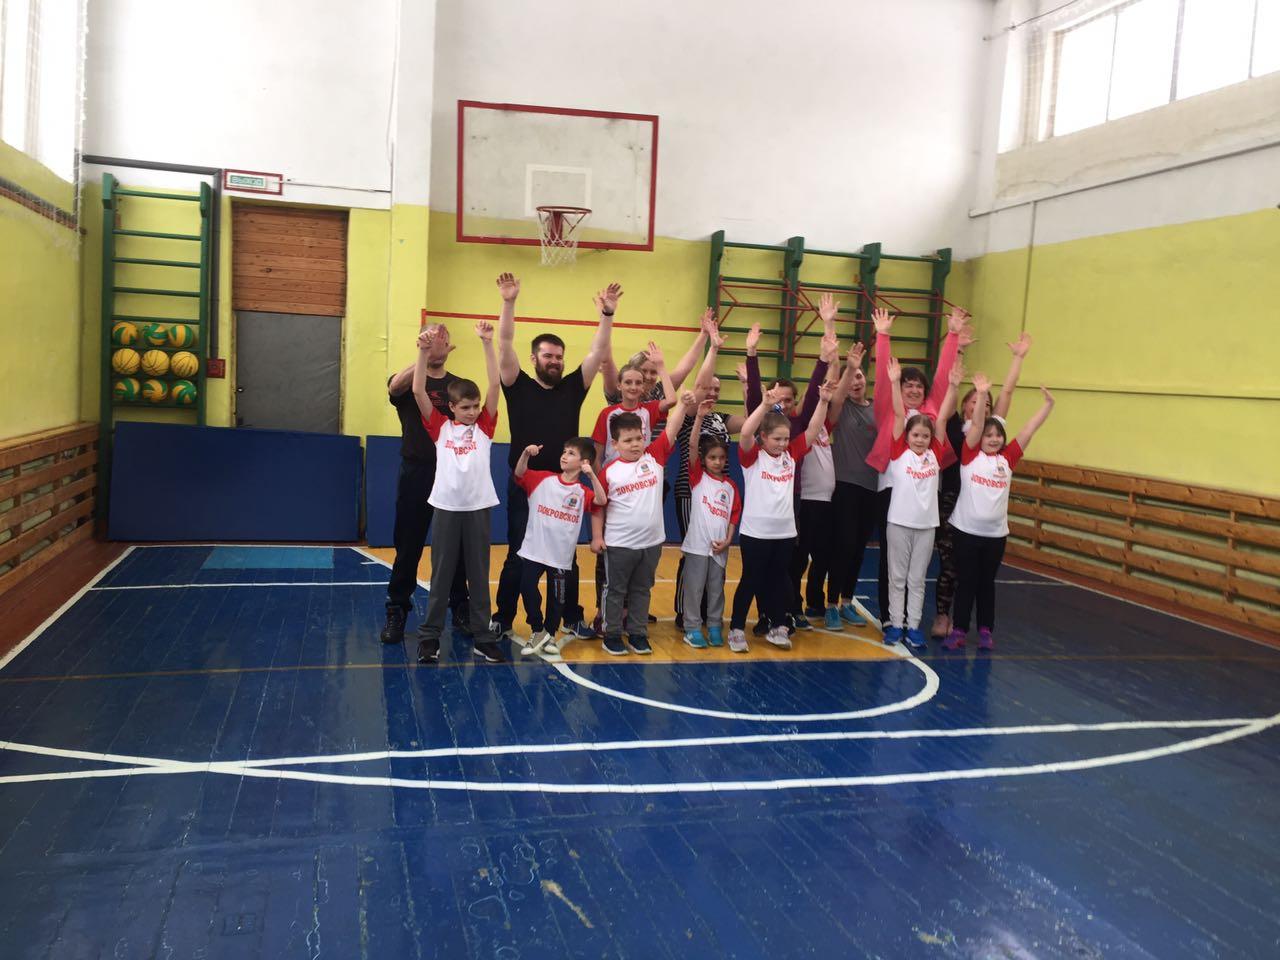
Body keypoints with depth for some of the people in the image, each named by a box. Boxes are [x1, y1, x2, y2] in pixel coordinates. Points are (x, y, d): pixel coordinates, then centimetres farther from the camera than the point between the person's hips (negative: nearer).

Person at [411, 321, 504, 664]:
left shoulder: (484, 427, 5)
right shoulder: (441, 427, 4)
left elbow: (494, 384, -3)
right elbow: (418, 391, -4)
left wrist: (487, 343, -9)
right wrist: (423, 351, -13)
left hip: (478, 507, 1)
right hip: (446, 506, -1)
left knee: (479, 575, 8)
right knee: (441, 574, 6)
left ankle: (482, 637, 15)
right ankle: (429, 635, 15)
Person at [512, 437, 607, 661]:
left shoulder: (582, 492, -3)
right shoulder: (543, 479, 1)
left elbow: (601, 501, -19)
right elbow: (519, 474, -7)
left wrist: (591, 475, -28)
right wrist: (526, 454, -24)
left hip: (561, 555, 0)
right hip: (534, 550, 0)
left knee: (556, 597, 9)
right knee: (527, 588, -4)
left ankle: (550, 635, 30)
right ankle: (539, 632, 16)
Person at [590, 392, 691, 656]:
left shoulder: (654, 457, -1)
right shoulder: (609, 472, -8)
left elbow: (670, 431, -9)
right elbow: (598, 507, -3)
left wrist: (682, 403, -19)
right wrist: (597, 536, -7)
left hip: (652, 542, 3)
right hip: (619, 544, -3)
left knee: (642, 590, 15)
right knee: (615, 591, 9)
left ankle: (638, 633, 26)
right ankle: (612, 634, 21)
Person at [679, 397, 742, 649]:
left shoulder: (730, 486, 8)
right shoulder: (698, 477, -2)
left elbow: (733, 515, 10)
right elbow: (692, 446, -14)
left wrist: (727, 541, -3)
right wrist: (699, 416, -23)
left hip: (720, 547, 4)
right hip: (697, 544, -3)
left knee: (716, 588, 13)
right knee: (694, 588, 2)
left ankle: (715, 625, 24)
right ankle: (692, 628, 11)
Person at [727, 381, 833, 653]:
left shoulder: (791, 455, 6)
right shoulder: (752, 456, -8)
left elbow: (812, 430, 1)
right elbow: (745, 432, -27)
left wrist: (823, 402, -11)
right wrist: (766, 404, -36)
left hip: (785, 532, 5)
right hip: (755, 532, -5)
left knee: (779, 581, 15)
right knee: (750, 581, 4)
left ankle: (778, 627, 27)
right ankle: (737, 629, 16)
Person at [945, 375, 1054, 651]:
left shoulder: (1007, 458, 5)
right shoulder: (970, 455, -3)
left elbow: (1029, 430, 3)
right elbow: (976, 424, -14)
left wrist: (1048, 404, -1)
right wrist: (981, 395, -25)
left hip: (996, 533, 3)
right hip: (966, 529, -3)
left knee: (987, 583, 12)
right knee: (965, 581, 5)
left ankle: (985, 631, 21)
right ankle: (959, 630, 11)